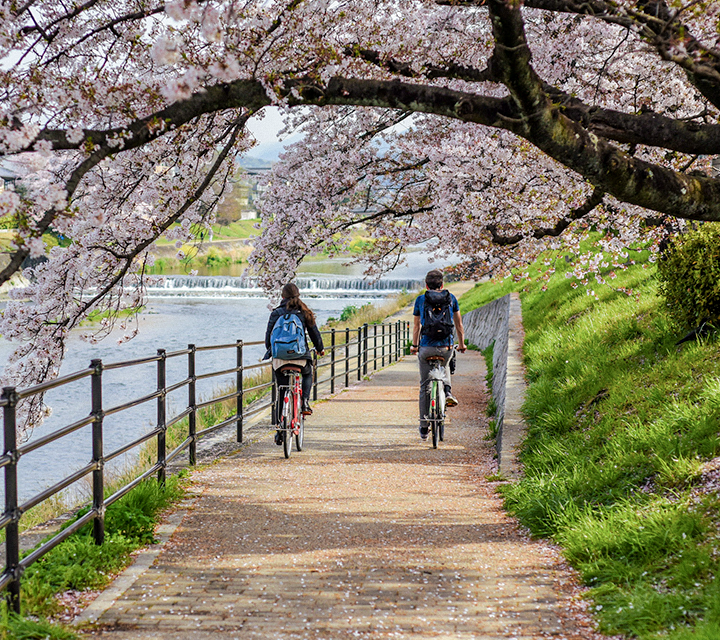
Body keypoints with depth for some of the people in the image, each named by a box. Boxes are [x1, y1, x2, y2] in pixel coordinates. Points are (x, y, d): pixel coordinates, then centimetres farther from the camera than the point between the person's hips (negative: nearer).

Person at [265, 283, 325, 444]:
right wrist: (320, 348, 26)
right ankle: (304, 402, 12)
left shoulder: (276, 313, 3)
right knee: (308, 374, 34)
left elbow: (269, 335, 6)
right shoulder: (304, 312, 4)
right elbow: (314, 333, 8)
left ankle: (280, 431, 5)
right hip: (301, 356, 0)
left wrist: (270, 350, 26)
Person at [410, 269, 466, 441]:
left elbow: (416, 325, 12)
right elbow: (458, 323, 15)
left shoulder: (420, 300, 7)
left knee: (424, 387, 11)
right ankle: (447, 391, 10)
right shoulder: (450, 298, 9)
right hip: (446, 347, 1)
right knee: (444, 365, 38)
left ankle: (424, 428, 13)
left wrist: (414, 345, 25)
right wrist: (461, 343, 27)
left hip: (426, 348, -1)